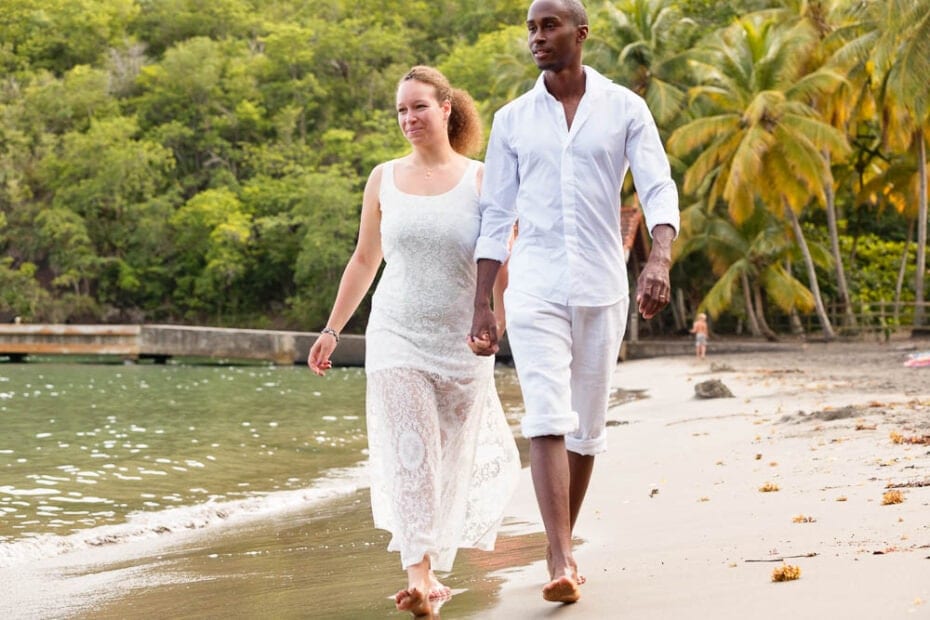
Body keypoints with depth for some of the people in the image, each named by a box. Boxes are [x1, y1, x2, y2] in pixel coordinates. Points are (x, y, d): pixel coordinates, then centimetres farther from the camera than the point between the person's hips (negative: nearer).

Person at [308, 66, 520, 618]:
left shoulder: (480, 180, 0)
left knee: (452, 459, 8)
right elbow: (365, 260, 16)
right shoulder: (384, 179, 7)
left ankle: (435, 566, 26)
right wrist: (332, 330, 16)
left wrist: (496, 329, -13)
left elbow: (500, 266, -1)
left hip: (462, 343, -1)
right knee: (407, 451, -12)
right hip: (396, 337, 1)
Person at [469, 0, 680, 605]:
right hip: (535, 288, 0)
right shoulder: (512, 120, 7)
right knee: (546, 418, -14)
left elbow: (659, 190, -7)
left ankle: (562, 545, 27)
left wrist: (660, 260, -25)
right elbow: (496, 216, 9)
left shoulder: (625, 108, 2)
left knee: (586, 425, 9)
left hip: (601, 288, 0)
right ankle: (562, 563, -19)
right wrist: (482, 305, 4)